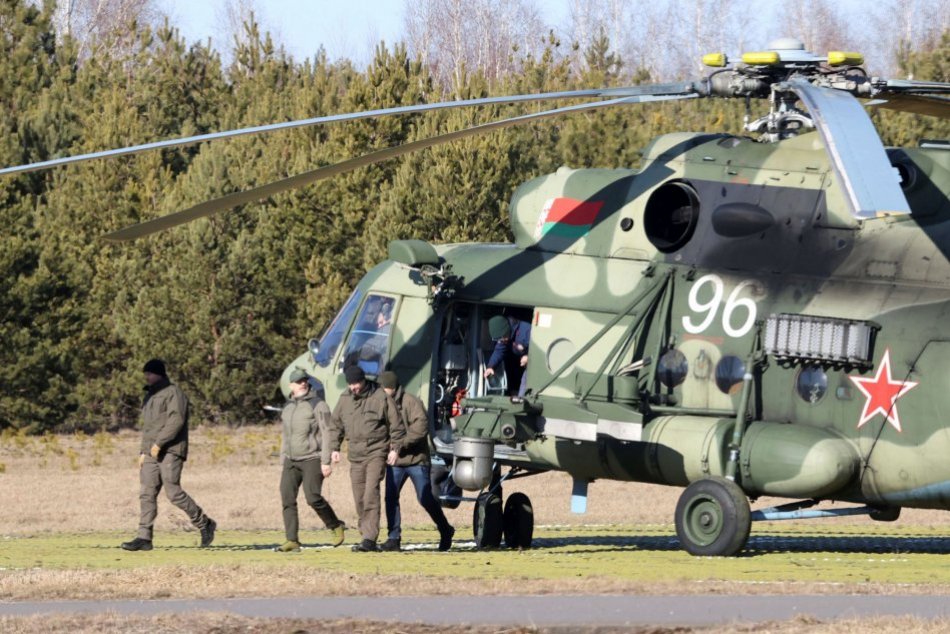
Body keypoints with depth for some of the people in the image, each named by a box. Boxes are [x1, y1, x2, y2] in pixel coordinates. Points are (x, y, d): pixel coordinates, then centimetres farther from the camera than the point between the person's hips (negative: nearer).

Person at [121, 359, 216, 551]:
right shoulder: (150, 396, 22)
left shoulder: (173, 393, -6)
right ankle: (144, 538, -5)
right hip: (152, 453, 9)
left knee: (173, 492, -13)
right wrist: (143, 452, 20)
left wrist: (159, 443, -22)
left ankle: (205, 524, 3)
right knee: (147, 494, -1)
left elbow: (176, 420, -18)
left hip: (170, 451, -9)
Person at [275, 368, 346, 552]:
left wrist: (325, 461, -16)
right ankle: (292, 541, -4)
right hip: (291, 461, 6)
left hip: (312, 459, -6)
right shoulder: (287, 407, 16)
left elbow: (327, 434, -9)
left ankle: (336, 527, 6)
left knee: (313, 497, -16)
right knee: (287, 498, -5)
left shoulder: (317, 405, -5)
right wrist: (282, 462, 20)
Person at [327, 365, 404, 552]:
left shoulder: (380, 397, -6)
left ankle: (370, 538, -22)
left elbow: (396, 425, -2)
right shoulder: (345, 399, 7)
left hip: (377, 453, -6)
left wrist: (395, 448, -6)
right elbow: (335, 425, 17)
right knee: (359, 499, 7)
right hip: (356, 454, 6)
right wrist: (334, 448, 10)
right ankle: (367, 536, 16)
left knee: (371, 494, -17)